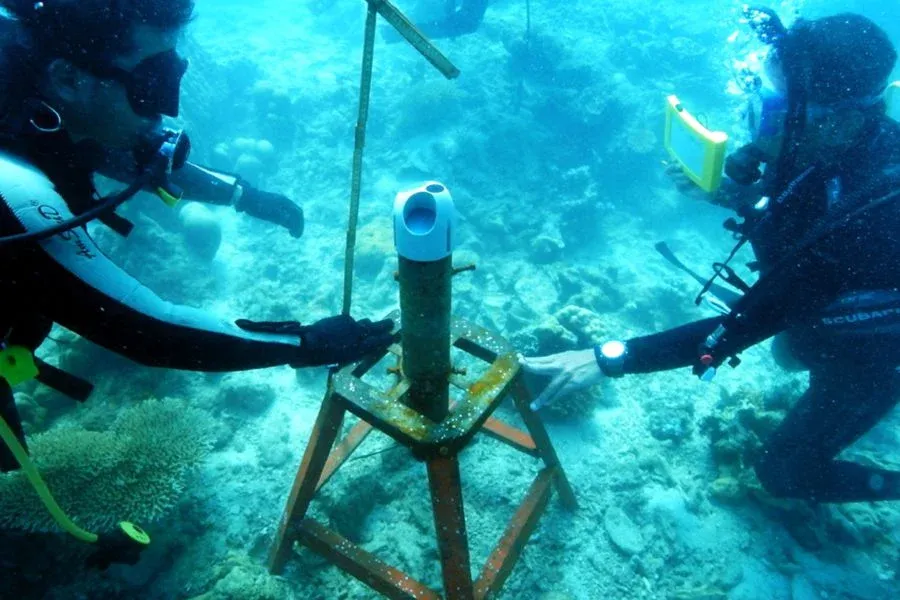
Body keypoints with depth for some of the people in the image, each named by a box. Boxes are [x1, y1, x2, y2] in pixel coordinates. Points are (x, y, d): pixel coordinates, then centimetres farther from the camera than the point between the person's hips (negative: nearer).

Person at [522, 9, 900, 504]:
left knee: (783, 471, 10)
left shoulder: (851, 220, -44)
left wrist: (610, 359, -46)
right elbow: (780, 208, 2)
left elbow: (742, 326, -42)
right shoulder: (843, 142, -21)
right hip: (827, 317, 7)